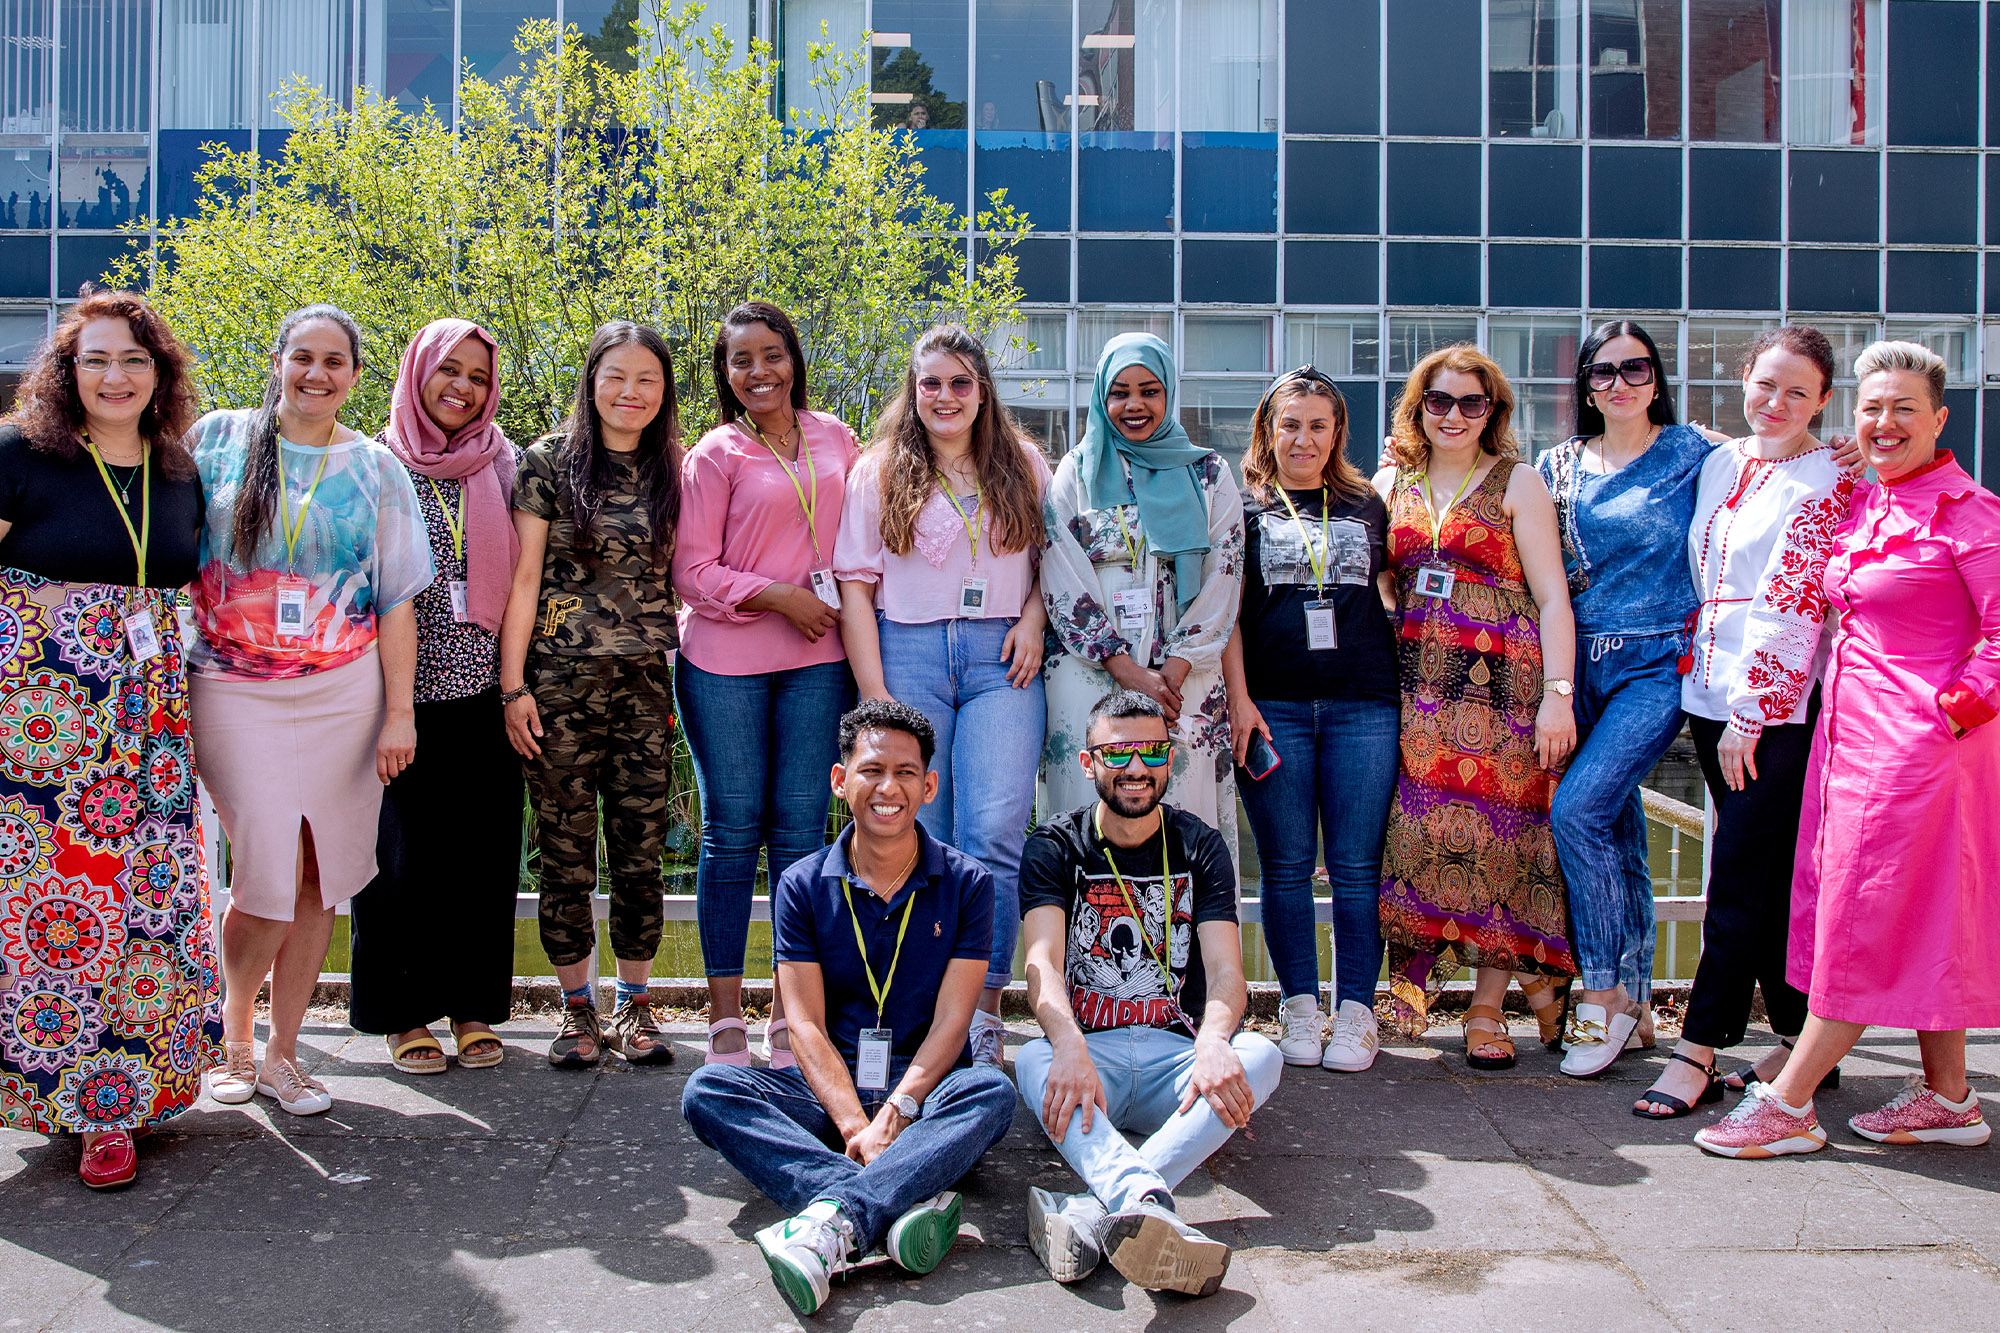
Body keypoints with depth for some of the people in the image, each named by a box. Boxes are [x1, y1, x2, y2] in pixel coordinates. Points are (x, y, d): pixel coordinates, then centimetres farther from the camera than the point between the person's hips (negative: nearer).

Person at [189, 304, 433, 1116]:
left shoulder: (375, 468, 8)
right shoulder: (217, 439, 6)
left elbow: (396, 599, 6)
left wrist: (400, 712, 0)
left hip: (342, 693, 2)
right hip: (235, 691, -1)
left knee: (319, 881, 3)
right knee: (270, 874, -9)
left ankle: (281, 1055, 18)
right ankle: (232, 1032, 17)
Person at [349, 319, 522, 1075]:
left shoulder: (502, 464, 8)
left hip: (482, 688, 2)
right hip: (402, 689, -2)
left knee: (483, 847, 5)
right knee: (403, 848, 3)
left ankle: (472, 1003, 18)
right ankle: (403, 1010, 17)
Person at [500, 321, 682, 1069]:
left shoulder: (672, 474, 8)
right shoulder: (550, 461, 0)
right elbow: (524, 578, -1)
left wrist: (686, 679, 6)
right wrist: (513, 685, -6)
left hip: (645, 680, 2)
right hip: (559, 683, -2)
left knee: (641, 853, 5)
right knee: (566, 856, 4)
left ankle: (633, 1007, 20)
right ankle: (577, 1009, 19)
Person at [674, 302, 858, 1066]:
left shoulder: (834, 439, 10)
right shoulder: (717, 454, -1)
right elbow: (691, 569, -4)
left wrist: (846, 607, 5)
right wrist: (779, 596, -13)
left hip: (815, 659, 3)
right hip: (725, 662, -3)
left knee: (800, 829, 3)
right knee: (732, 831, 3)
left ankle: (790, 1009, 13)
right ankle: (725, 1014, 12)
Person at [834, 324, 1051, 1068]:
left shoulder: (1025, 467, 14)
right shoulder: (879, 472, 9)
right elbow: (855, 584, 4)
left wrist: (1034, 619, -2)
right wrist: (873, 692, -4)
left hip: (1000, 658, 0)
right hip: (908, 652, 0)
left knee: (994, 832, -12)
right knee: (918, 839, 1)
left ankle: (985, 1006, -4)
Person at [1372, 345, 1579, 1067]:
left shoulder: (1517, 484, 3)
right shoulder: (1390, 483, 14)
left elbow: (1553, 598, -2)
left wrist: (1558, 693, -11)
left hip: (1502, 685, -3)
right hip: (1417, 689, 4)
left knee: (1496, 833, -3)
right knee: (1419, 836, -3)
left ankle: (1485, 1009, 8)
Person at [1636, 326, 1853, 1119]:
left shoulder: (1826, 483, -7)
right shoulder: (1718, 466, 14)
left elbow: (1796, 607, -13)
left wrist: (1752, 712, -17)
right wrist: (1708, 690, 14)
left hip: (1779, 708, -7)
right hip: (1712, 696, 7)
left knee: (1742, 876, -5)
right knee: (1767, 878, 12)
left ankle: (1699, 1050, 0)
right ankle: (1800, 1039, 22)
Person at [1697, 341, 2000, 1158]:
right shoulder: (1860, 505, 13)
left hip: (1918, 741, -8)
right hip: (1852, 729, 8)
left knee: (1869, 918, -2)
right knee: (1917, 923, 13)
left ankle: (1786, 1105, 1)